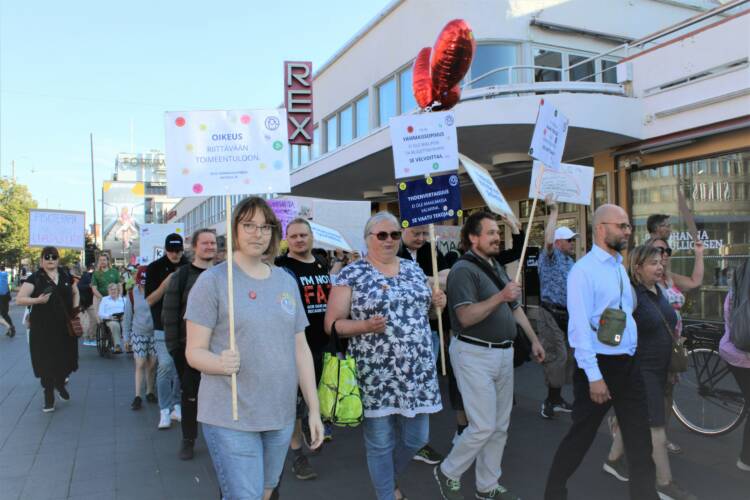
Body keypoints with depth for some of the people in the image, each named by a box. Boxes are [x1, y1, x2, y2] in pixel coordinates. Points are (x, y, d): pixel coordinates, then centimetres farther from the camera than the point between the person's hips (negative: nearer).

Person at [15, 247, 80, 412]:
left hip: (65, 325, 3)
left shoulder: (66, 276, 6)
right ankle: (49, 396, 16)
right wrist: (38, 300, -23)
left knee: (65, 357, 7)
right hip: (43, 327, -3)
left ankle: (60, 383, 36)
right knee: (46, 361, 2)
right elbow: (19, 299, -7)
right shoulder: (35, 278, -4)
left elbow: (75, 293, 22)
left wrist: (75, 308, 8)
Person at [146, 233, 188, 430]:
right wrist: (166, 283, -18)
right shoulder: (155, 268, 0)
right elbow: (149, 300, -5)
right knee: (165, 364, -11)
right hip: (163, 326, -2)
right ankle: (165, 410, 0)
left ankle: (177, 406, 20)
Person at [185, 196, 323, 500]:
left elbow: (301, 349, 10)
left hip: (281, 415, 5)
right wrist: (221, 363, -30)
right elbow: (194, 352, -9)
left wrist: (314, 409, 7)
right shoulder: (213, 280, -7)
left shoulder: (287, 281, 7)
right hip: (230, 417, -5)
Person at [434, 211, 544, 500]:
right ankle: (448, 472, 16)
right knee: (483, 427, -7)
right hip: (475, 355, -9)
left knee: (500, 426, 13)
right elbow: (466, 317, -23)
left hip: (503, 354, 9)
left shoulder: (497, 268, 15)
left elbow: (516, 308, 22)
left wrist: (533, 340, 18)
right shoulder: (463, 270, -14)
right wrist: (500, 297, -29)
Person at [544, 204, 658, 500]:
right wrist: (594, 376, -21)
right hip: (600, 365, -7)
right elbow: (580, 326, -19)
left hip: (628, 364, 7)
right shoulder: (584, 270, -14)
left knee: (640, 437, 10)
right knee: (580, 436, 7)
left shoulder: (619, 266, 12)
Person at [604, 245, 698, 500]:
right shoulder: (631, 295, -19)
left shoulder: (658, 291, 8)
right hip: (640, 369, -9)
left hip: (659, 368, 9)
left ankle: (613, 460, 33)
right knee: (656, 427, -4)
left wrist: (673, 366, 22)